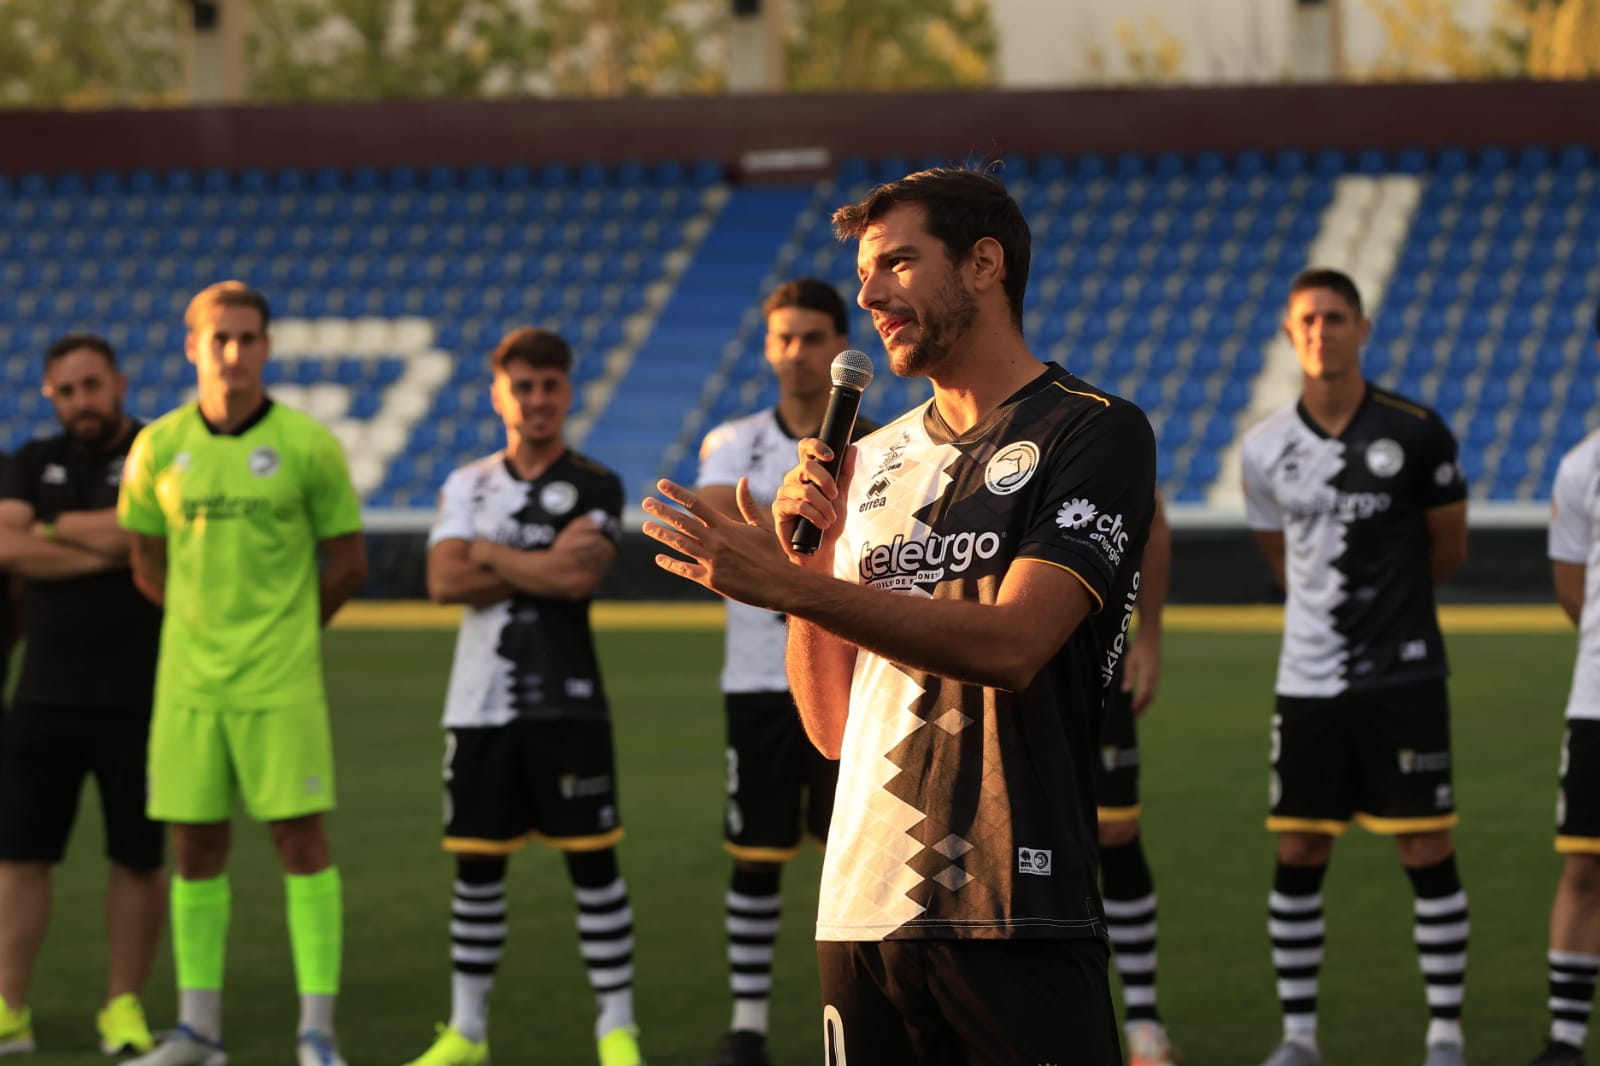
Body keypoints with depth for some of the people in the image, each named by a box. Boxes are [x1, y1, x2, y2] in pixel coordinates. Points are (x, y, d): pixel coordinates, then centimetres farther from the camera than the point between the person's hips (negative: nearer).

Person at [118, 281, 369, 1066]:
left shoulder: (307, 444, -5)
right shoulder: (157, 449, 2)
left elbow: (348, 563, 4)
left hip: (282, 681, -3)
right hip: (189, 680, 3)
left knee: (301, 840, -4)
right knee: (195, 846, 7)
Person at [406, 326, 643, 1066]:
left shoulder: (595, 486, 1)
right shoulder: (467, 486, 10)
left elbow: (577, 575, -17)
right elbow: (444, 582, -4)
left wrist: (487, 554, -6)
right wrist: (541, 567, -11)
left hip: (567, 704, -3)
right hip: (480, 701, 3)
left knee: (592, 860, -2)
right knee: (476, 865, 7)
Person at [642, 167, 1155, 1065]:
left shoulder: (1095, 432, -1)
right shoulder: (874, 461, 18)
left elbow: (1011, 646, -16)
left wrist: (786, 585, -19)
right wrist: (806, 556, 3)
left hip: (1017, 923, -5)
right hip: (861, 914, 6)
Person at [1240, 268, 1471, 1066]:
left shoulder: (1417, 433, -6)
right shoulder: (1264, 450, 2)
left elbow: (1449, 549, 6)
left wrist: (1381, 592, 10)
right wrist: (1335, 599, 11)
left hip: (1404, 678, -3)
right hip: (1308, 682, 3)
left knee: (1427, 852, -1)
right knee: (1298, 857, 5)